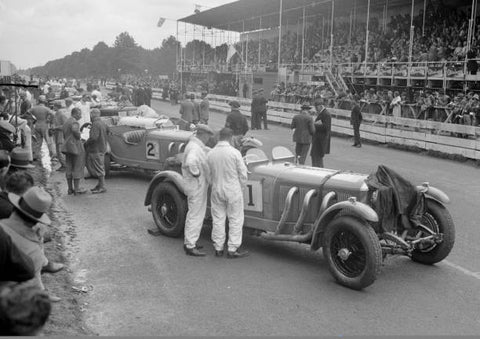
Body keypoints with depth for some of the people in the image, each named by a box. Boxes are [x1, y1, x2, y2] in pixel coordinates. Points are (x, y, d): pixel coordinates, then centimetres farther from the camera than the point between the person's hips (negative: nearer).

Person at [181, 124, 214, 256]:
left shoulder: (198, 146, 10)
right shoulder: (194, 148, -23)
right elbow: (191, 162, -44)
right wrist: (196, 173, -28)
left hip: (199, 187, 11)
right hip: (197, 187, -11)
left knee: (194, 214, 19)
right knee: (196, 216, -4)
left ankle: (189, 242, 31)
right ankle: (190, 246, 3)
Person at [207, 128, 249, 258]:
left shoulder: (210, 153, -1)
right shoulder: (234, 152, -14)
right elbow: (243, 174, -9)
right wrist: (241, 188, 6)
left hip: (216, 191, 4)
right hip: (233, 191, -4)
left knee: (218, 220, 12)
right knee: (235, 221, 6)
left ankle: (218, 248, 19)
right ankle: (232, 250, 9)